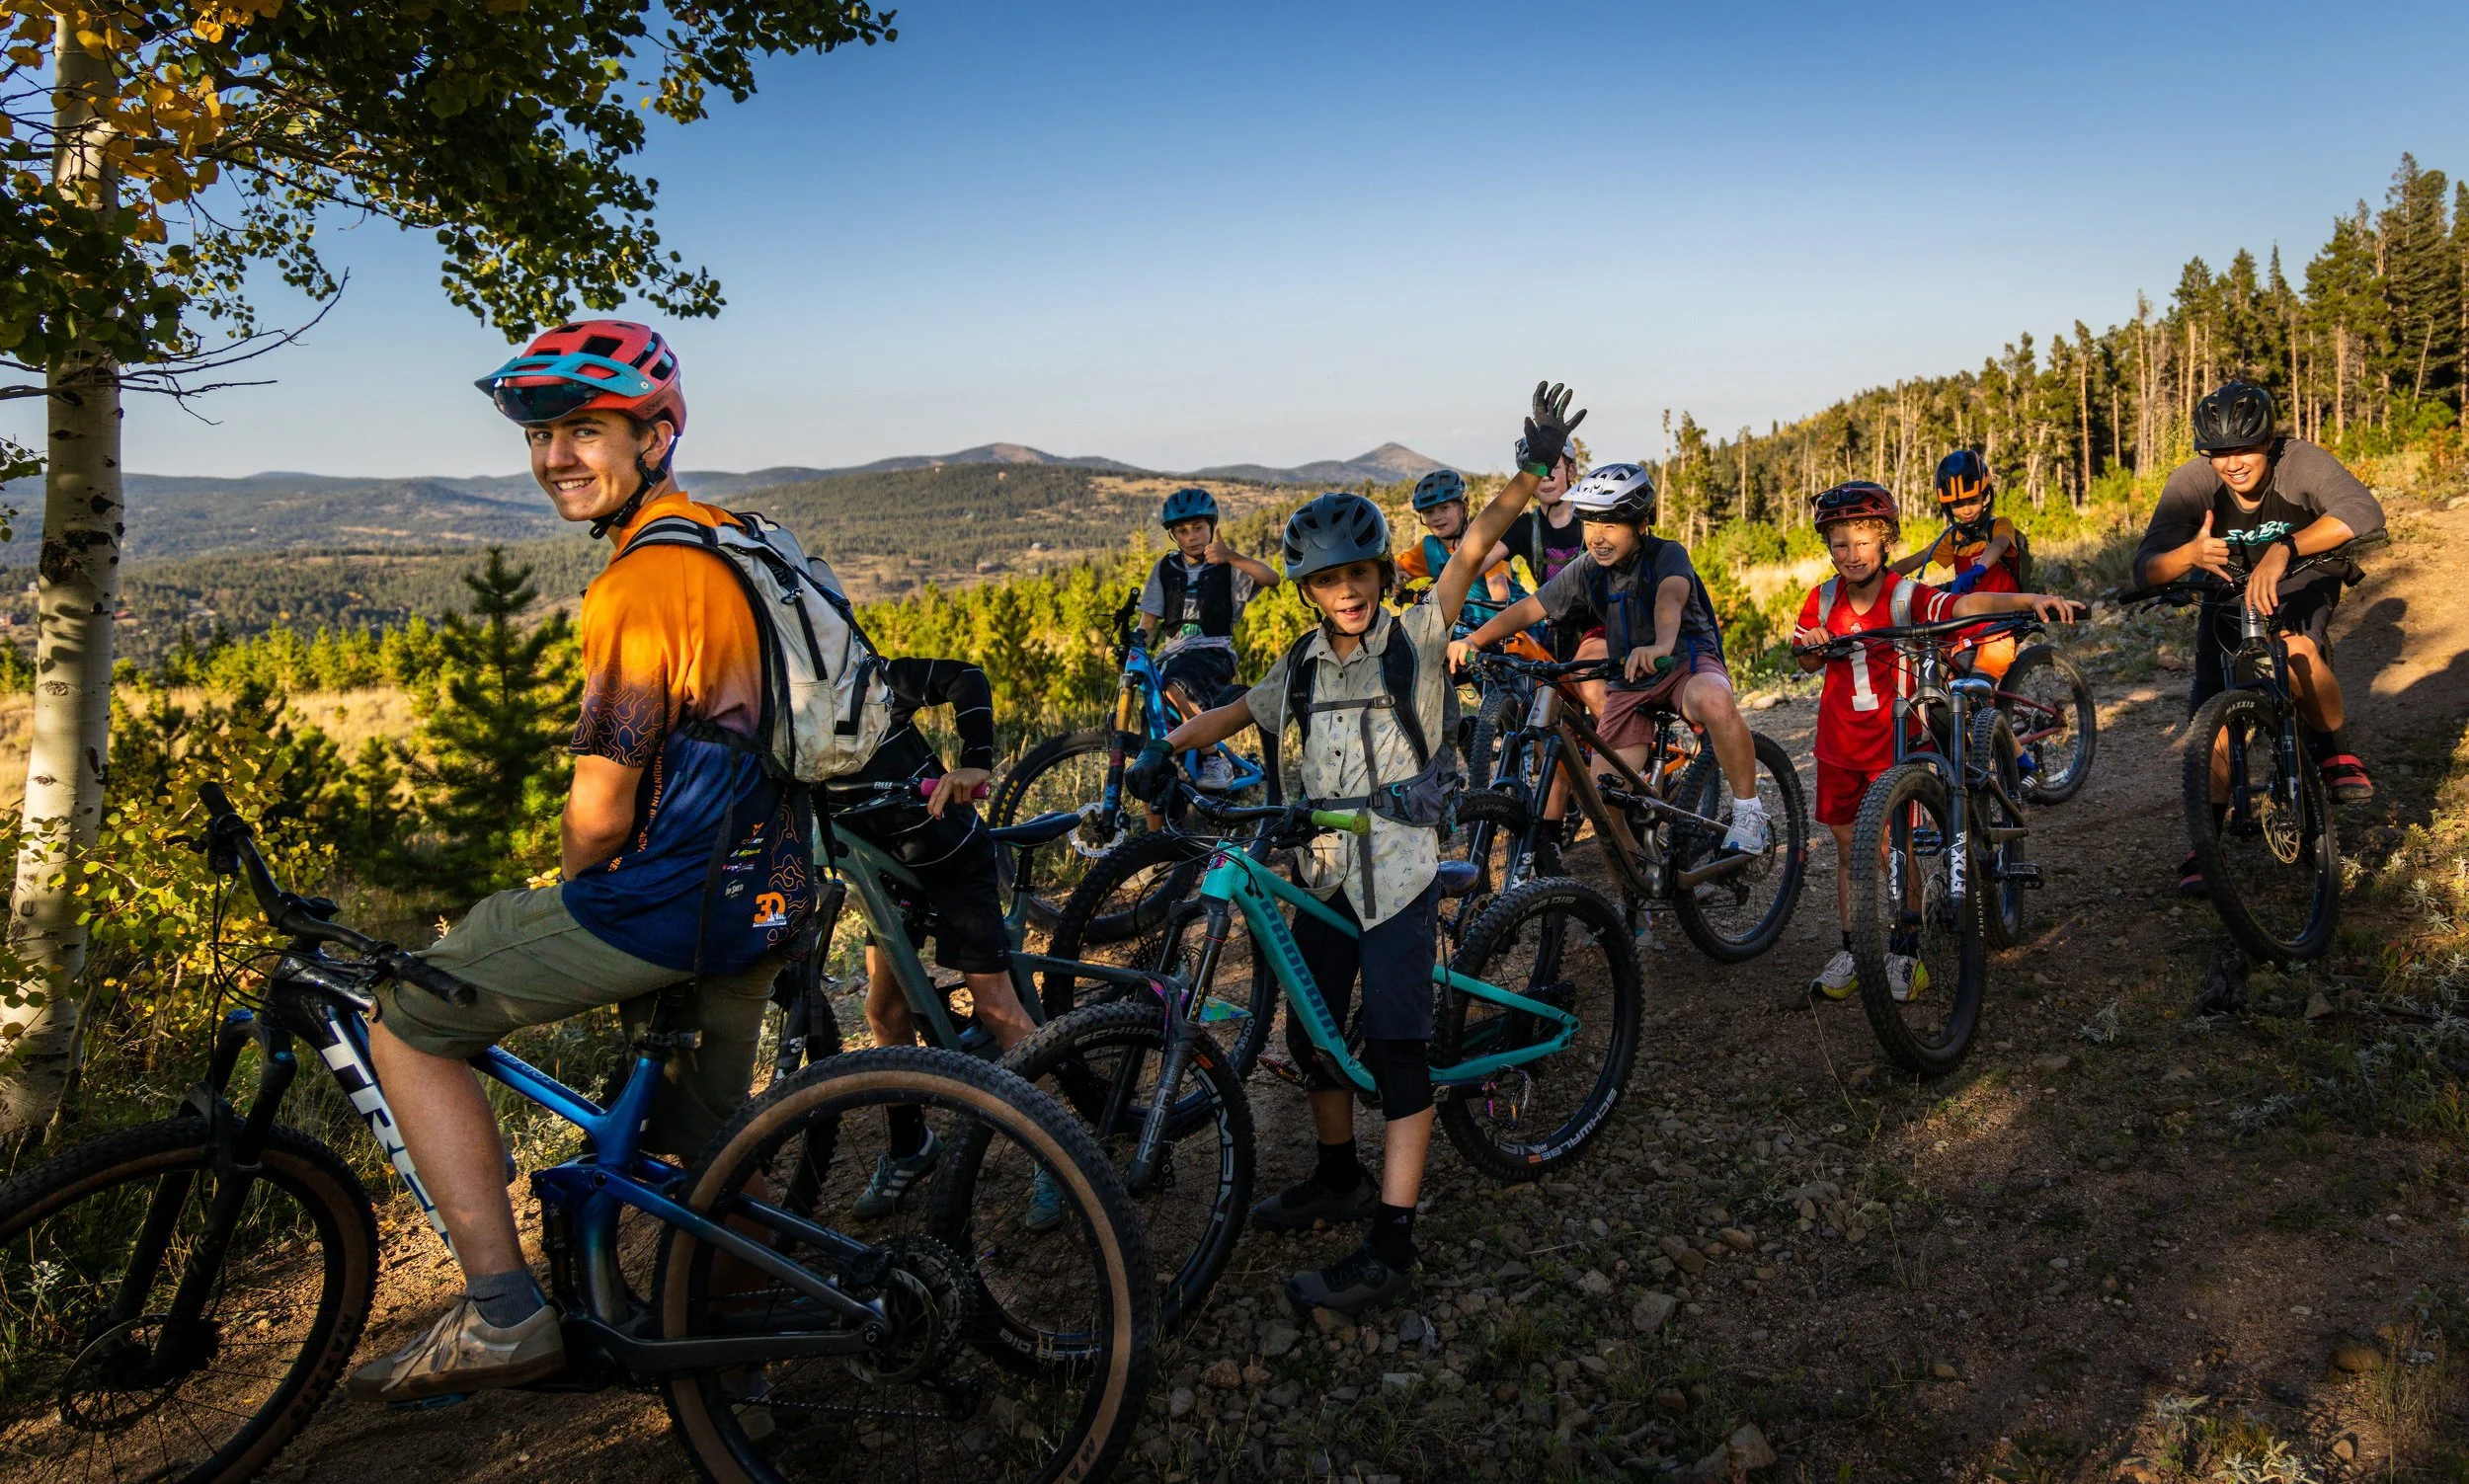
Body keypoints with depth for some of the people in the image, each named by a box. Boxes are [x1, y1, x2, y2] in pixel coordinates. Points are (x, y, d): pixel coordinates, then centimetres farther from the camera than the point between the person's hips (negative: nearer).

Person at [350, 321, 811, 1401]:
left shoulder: (643, 580, -20)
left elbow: (599, 815, -21)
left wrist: (572, 897, 2)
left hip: (665, 905, -9)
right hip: (758, 897, 9)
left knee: (407, 1023, 6)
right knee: (703, 1148, 24)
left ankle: (501, 1311, 2)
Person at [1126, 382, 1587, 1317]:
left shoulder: (1414, 637, -5)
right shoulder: (1306, 665, 9)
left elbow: (1474, 545, -15)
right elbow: (1239, 712, 18)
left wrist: (1534, 470, -27)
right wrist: (1165, 749, 2)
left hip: (1399, 869, -6)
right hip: (1322, 871, 6)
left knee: (1397, 1051, -8)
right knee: (1313, 1036, 15)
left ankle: (1388, 1254, -4)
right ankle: (1339, 1181, 38)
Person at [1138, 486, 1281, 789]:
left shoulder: (1227, 566, 4)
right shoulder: (1165, 568, 14)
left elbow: (1271, 577, -14)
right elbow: (1149, 619, 10)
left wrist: (1231, 557, -29)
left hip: (1214, 650, -4)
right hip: (1175, 651, 4)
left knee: (1176, 683, -36)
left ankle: (1216, 760, -27)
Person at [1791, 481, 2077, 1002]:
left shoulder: (1907, 596, -13)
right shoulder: (1823, 599, -2)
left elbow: (1967, 604, -30)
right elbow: (1807, 662, 11)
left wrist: (2031, 599, -46)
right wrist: (1811, 646, -13)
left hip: (1893, 743, -3)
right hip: (1839, 745, 3)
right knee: (1849, 850, 10)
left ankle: (1904, 951, 15)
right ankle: (1851, 950, 21)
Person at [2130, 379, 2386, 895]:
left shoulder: (2300, 462, -29)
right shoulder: (2191, 481, -25)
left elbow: (2364, 513, -48)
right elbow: (2146, 569, -31)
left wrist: (2283, 548, -62)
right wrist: (2190, 554, -53)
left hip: (2302, 578, -2)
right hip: (2229, 590, 2)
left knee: (2295, 649, -35)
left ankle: (2337, 754, -7)